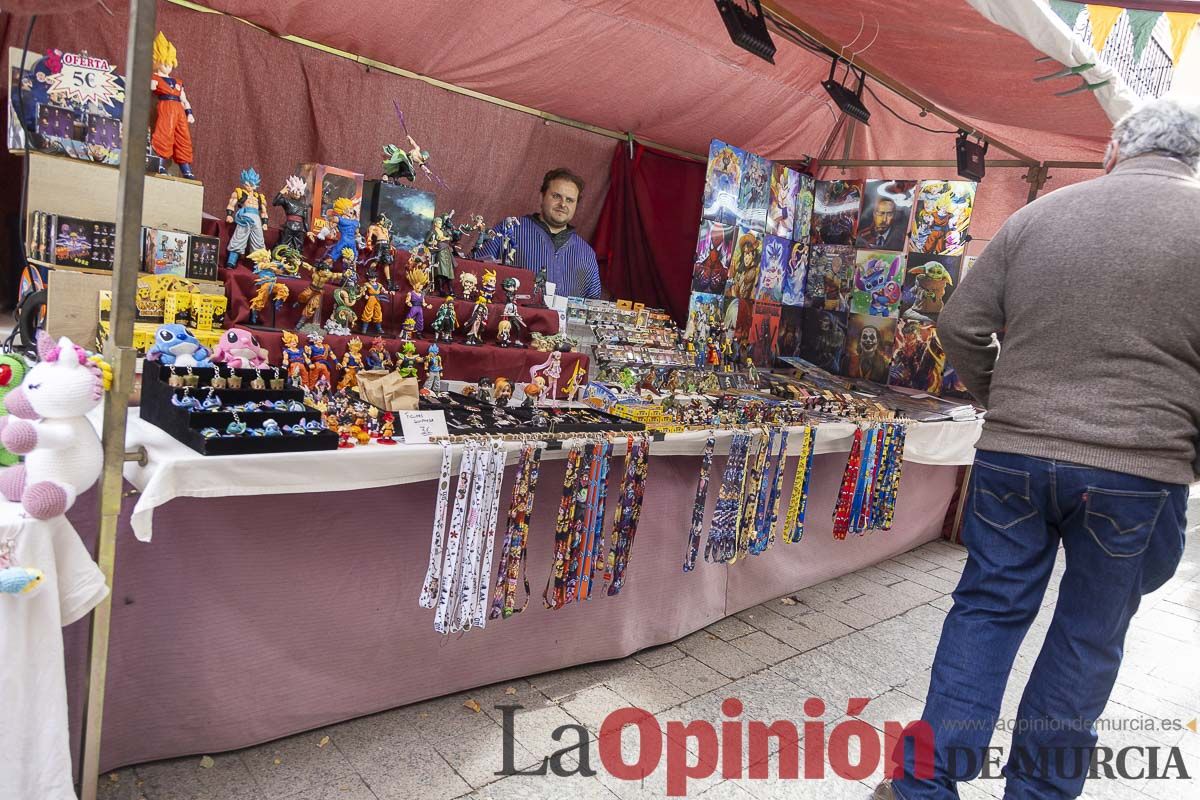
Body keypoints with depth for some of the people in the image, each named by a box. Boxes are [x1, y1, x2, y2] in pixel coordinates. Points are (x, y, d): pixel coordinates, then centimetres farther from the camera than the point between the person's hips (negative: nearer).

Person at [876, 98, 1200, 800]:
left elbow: (961, 326, 4)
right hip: (1140, 469, -1)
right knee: (1089, 637, 13)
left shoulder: (1037, 216, 3)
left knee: (987, 610, 12)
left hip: (1014, 454, 2)